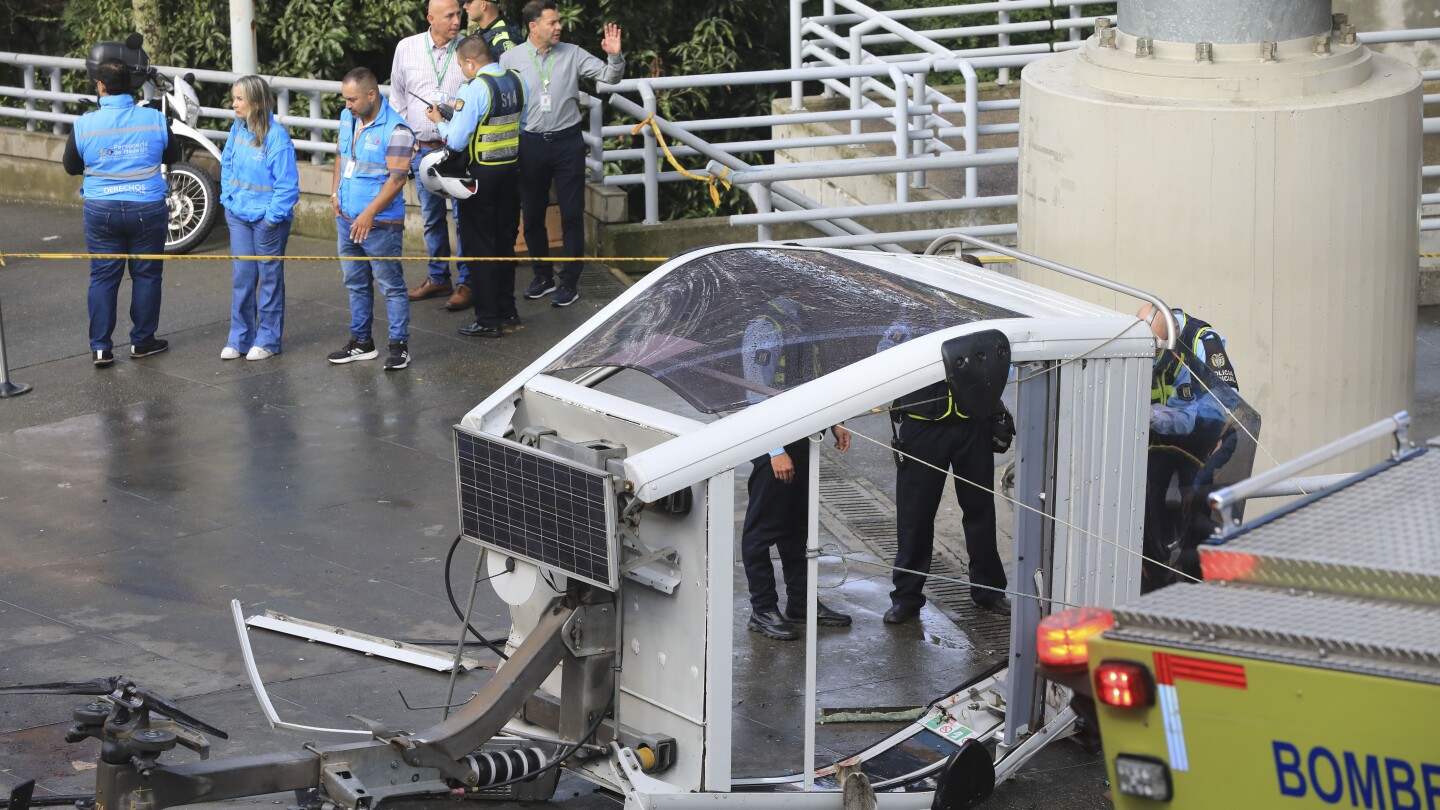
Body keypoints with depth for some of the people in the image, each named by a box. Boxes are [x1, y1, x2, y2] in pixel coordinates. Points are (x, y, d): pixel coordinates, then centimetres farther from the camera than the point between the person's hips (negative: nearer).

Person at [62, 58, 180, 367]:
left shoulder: (84, 124, -9)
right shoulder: (155, 120, -8)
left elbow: (71, 166, 4)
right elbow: (172, 156, 8)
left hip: (102, 211, 0)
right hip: (147, 209, 0)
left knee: (103, 278, 7)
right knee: (146, 275, 12)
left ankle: (100, 347, 7)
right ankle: (142, 341, 19)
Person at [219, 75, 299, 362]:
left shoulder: (277, 137, -20)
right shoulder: (237, 129, 0)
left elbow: (288, 184, -18)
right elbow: (227, 164, 15)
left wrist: (273, 216, -18)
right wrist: (228, 198, 5)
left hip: (268, 218, -6)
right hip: (239, 216, 6)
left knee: (270, 277, 8)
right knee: (242, 275, 10)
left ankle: (268, 340, 16)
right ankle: (240, 338, 18)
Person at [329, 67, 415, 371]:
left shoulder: (395, 130, -18)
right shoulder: (347, 118, 6)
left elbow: (397, 178, -20)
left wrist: (369, 214, -21)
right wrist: (336, 191, 7)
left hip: (380, 223, -8)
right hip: (347, 218, 8)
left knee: (391, 285, 0)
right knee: (356, 283, 16)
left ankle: (399, 345, 7)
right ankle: (361, 342, 27)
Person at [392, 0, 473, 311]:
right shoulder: (406, 48, 2)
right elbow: (398, 98, 12)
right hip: (422, 148, 3)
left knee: (464, 215, -2)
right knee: (431, 216, 13)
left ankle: (466, 282, 7)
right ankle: (438, 278, 25)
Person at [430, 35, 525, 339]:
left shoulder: (474, 89, -20)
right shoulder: (516, 81, 3)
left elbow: (456, 141, -20)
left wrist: (440, 122, 1)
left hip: (482, 173, -7)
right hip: (511, 168, 7)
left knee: (480, 245, 3)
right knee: (505, 240, 19)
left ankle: (488, 320, 5)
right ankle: (507, 309, 28)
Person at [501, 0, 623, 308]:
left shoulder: (572, 55, 0)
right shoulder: (510, 59, -2)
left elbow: (610, 76, 0)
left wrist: (614, 56, -18)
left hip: (567, 141, -1)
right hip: (530, 144, 1)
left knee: (572, 214, -1)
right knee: (532, 215, 9)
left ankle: (569, 282, 7)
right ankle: (543, 277, 25)